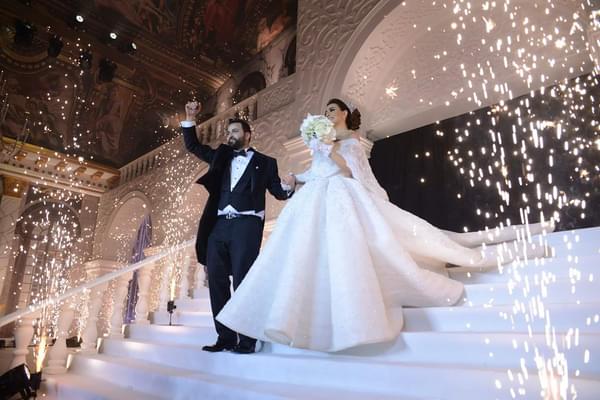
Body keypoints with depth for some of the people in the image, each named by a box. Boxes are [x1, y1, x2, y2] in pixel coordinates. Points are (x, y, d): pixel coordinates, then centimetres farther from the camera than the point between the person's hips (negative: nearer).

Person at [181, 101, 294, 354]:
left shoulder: (264, 162, 12)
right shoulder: (221, 156, 22)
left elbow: (278, 193, 9)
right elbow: (192, 146, 25)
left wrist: (288, 187, -13)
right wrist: (190, 119, 13)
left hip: (246, 224, -5)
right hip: (219, 225, 5)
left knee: (242, 280, -9)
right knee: (217, 281, 3)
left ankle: (247, 340, -3)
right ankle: (225, 338, 11)